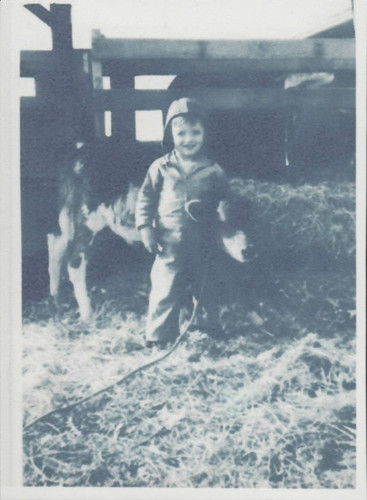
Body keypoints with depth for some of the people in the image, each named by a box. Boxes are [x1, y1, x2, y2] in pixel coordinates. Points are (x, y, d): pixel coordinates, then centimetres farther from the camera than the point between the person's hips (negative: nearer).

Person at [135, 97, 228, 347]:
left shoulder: (214, 172, 0)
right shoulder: (161, 168, 0)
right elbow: (145, 198, 6)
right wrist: (146, 228, -4)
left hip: (204, 247, 1)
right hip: (169, 245, -1)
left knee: (206, 292, 13)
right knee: (165, 292, -2)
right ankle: (159, 337, 10)